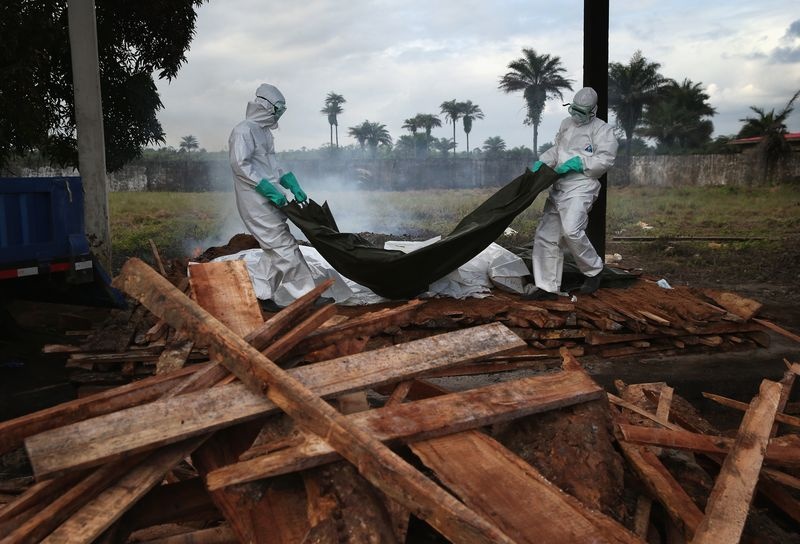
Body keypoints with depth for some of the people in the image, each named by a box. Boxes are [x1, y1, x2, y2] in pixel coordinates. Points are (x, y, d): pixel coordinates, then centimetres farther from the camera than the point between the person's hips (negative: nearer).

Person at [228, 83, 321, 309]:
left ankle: (264, 297, 20)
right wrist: (270, 190, -21)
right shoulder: (243, 131, -11)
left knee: (274, 249, 12)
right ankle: (306, 296, -3)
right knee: (284, 247, -8)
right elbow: (240, 165, -19)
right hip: (256, 202, -10)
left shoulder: (265, 132, 17)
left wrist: (294, 186, 9)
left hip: (269, 201, 10)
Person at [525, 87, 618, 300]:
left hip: (581, 186, -7)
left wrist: (578, 162, -17)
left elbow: (606, 159, -10)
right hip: (559, 186, 7)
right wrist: (542, 162, 9)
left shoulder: (602, 129, -2)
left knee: (571, 230, -28)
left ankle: (593, 270, -1)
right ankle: (547, 287, 9)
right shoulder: (566, 124, 19)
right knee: (546, 235, 2)